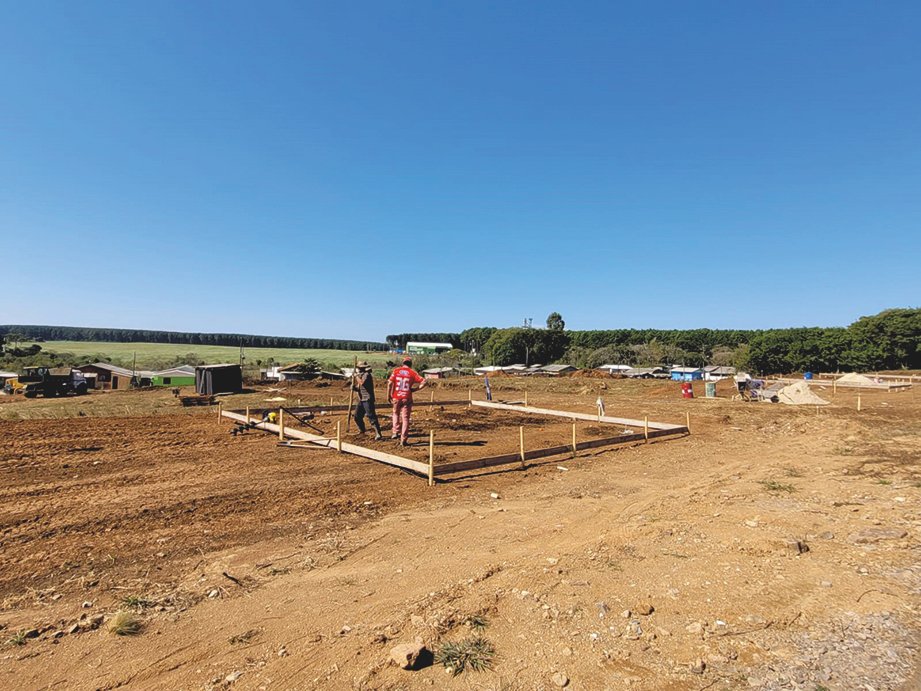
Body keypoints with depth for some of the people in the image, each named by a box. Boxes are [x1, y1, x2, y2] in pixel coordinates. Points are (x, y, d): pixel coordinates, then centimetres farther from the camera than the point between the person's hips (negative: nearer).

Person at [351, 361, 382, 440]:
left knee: (371, 417, -15)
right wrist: (354, 387, -2)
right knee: (357, 416, 16)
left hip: (367, 400, -10)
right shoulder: (361, 376, 17)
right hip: (361, 400, 10)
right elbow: (358, 388, 19)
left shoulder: (366, 375, -11)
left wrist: (356, 376, -15)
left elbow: (362, 383, -28)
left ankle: (378, 434, -18)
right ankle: (362, 431, 35)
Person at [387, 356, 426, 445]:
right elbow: (423, 382, -9)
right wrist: (415, 389, 0)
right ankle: (403, 439, 4)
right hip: (407, 398, -1)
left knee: (396, 414, 26)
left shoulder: (396, 371, 3)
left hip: (396, 398, 2)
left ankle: (396, 432, 18)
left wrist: (389, 395, 4)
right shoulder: (412, 372, -1)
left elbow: (390, 383, -3)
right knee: (405, 418, 6)